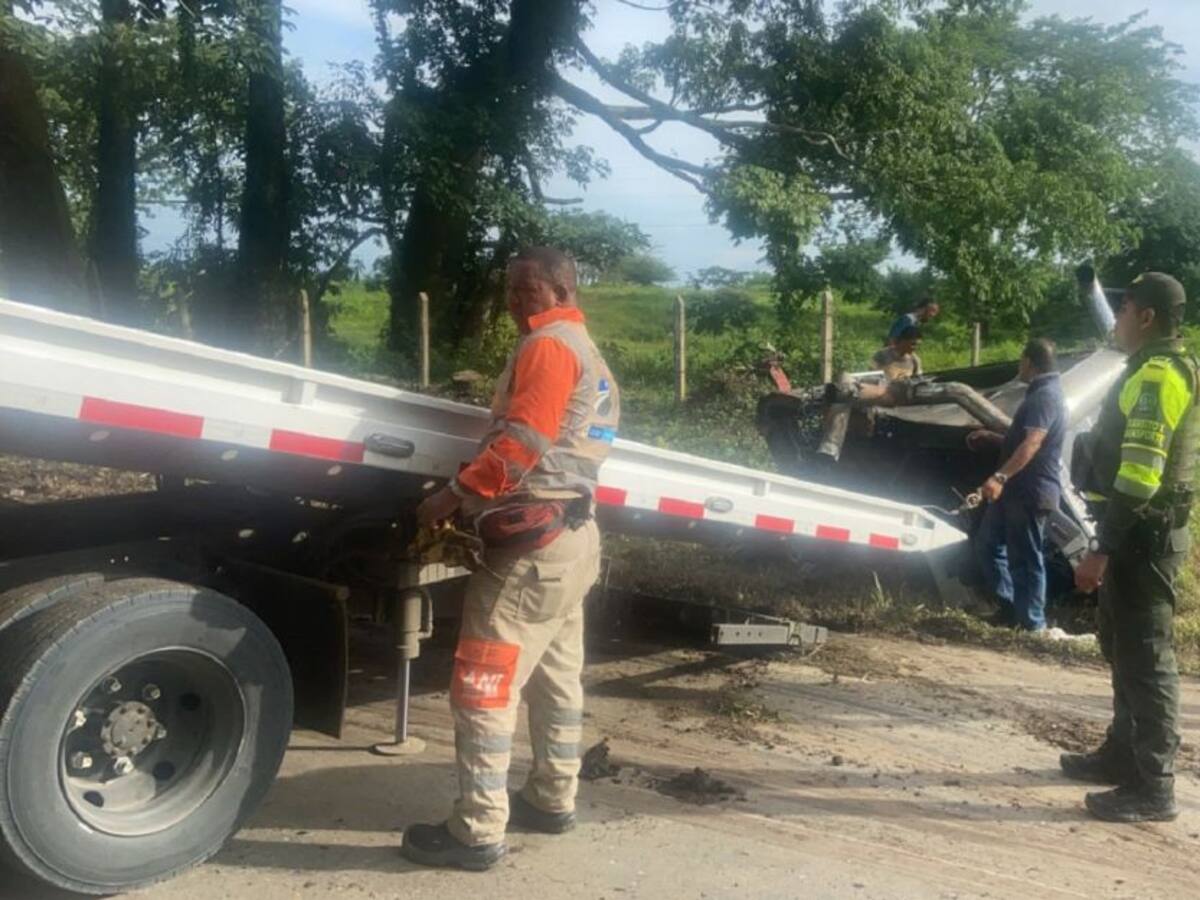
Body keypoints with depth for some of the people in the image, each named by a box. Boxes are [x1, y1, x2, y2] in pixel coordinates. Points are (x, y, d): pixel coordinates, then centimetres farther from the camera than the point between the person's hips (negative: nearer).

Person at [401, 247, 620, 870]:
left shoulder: (547, 345, -9)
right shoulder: (586, 350, 22)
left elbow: (522, 442, -20)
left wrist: (456, 495, -15)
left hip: (534, 541, -11)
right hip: (571, 535, 11)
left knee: (483, 683, -6)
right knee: (556, 677, 18)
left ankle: (477, 831, -1)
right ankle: (552, 801, 29)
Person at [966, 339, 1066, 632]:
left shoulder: (1046, 396, -15)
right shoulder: (1040, 394, 21)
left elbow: (1032, 444, -29)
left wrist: (1000, 477, -38)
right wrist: (992, 437, 36)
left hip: (1031, 492, -11)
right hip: (1016, 490, 11)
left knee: (1025, 559, -5)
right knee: (987, 544, 16)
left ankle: (1032, 624, 3)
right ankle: (1011, 607, 23)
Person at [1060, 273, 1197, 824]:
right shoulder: (1155, 369, 17)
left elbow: (1139, 474, -24)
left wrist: (1102, 548, -23)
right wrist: (1111, 540, 22)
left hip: (1143, 536, -11)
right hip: (1141, 533, 11)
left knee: (1145, 659, -5)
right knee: (1125, 651, 19)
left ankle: (1153, 788, 2)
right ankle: (1123, 755, 31)